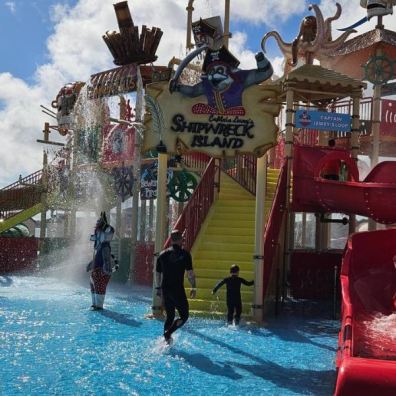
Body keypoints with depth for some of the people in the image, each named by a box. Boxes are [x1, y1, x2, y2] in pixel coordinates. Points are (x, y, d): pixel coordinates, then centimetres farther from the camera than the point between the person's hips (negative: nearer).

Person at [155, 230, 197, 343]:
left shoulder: (163, 254, 9)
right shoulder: (184, 254, -5)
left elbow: (157, 273, 14)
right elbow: (190, 273, -8)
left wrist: (158, 288, 24)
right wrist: (193, 287, 1)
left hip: (165, 290, 5)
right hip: (177, 289, -5)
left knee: (170, 316, 17)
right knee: (184, 315, 5)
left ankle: (166, 339, 14)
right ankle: (168, 333, -14)